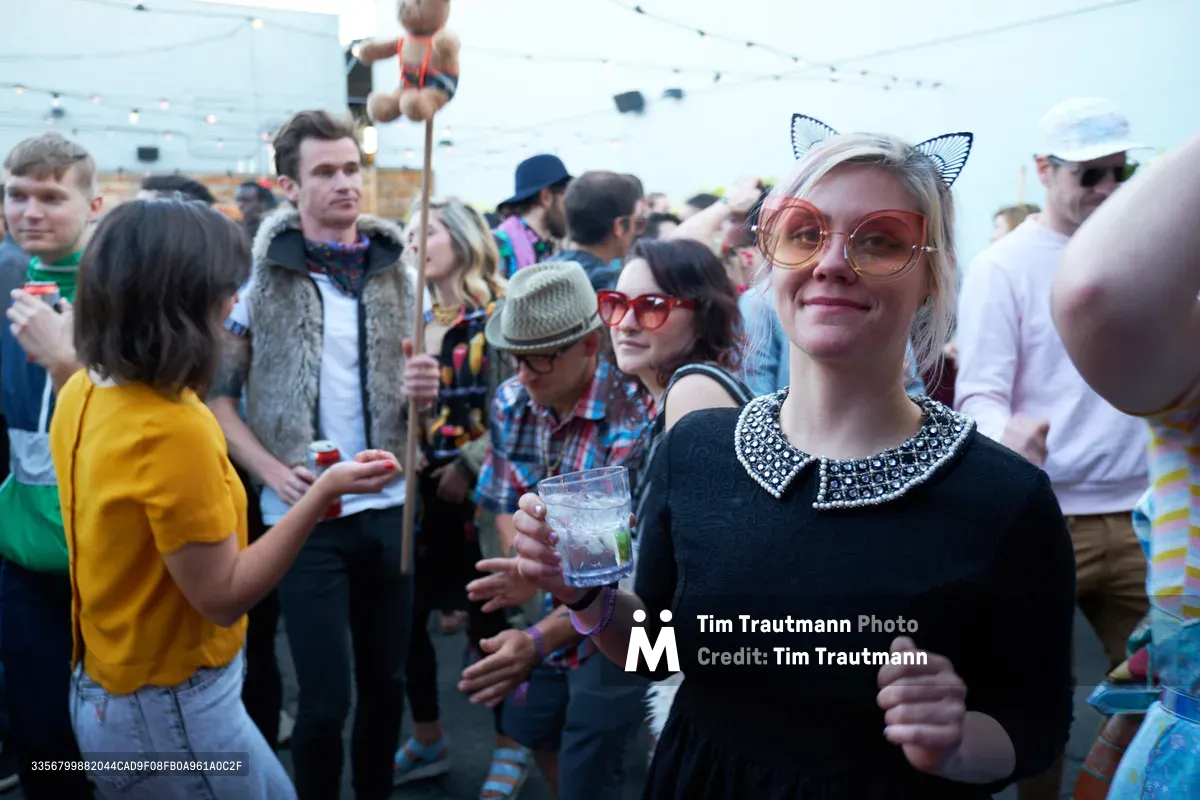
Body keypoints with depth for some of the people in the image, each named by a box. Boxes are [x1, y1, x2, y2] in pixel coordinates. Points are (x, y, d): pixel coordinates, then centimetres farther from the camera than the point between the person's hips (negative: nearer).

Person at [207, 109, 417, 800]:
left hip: (390, 505, 3)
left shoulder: (397, 272, 3)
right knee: (326, 696, 4)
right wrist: (275, 473, -15)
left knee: (387, 680, 16)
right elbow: (218, 394, -3)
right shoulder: (257, 274, -5)